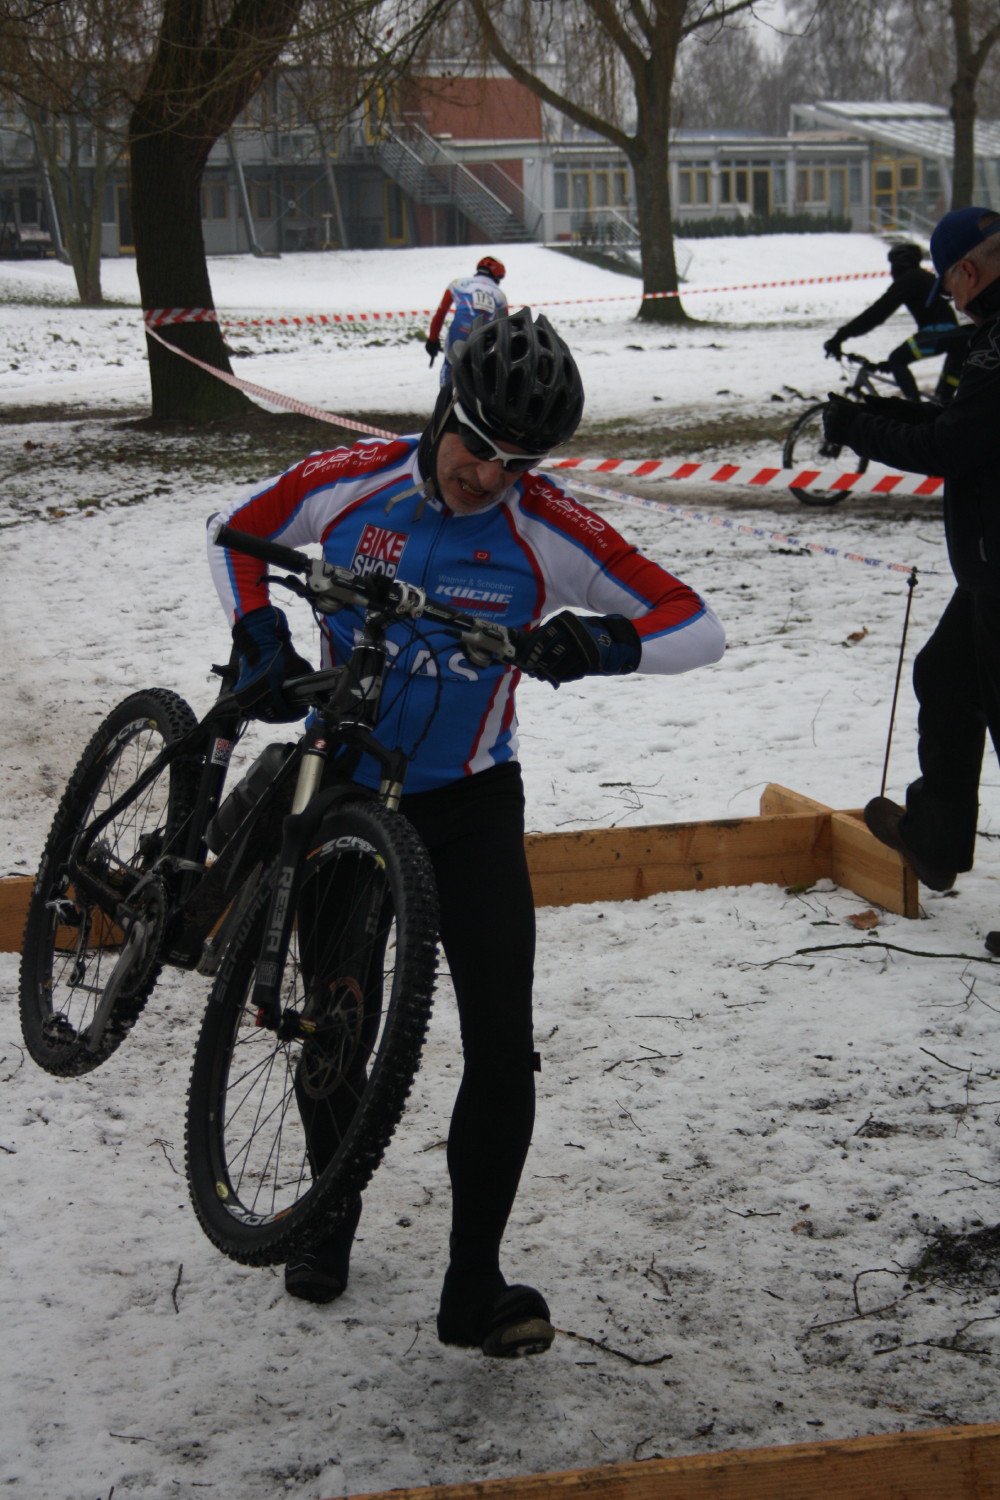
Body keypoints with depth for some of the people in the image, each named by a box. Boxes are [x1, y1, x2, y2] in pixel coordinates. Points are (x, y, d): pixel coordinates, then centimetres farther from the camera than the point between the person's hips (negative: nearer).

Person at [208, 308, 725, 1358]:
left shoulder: (545, 531, -14)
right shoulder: (351, 484, -11)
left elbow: (697, 626, -14)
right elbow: (237, 533, 8)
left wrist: (606, 641, -34)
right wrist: (259, 632, -9)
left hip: (469, 805, -1)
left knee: (502, 1044, -9)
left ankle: (474, 1287, 2)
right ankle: (329, 1213, 38)